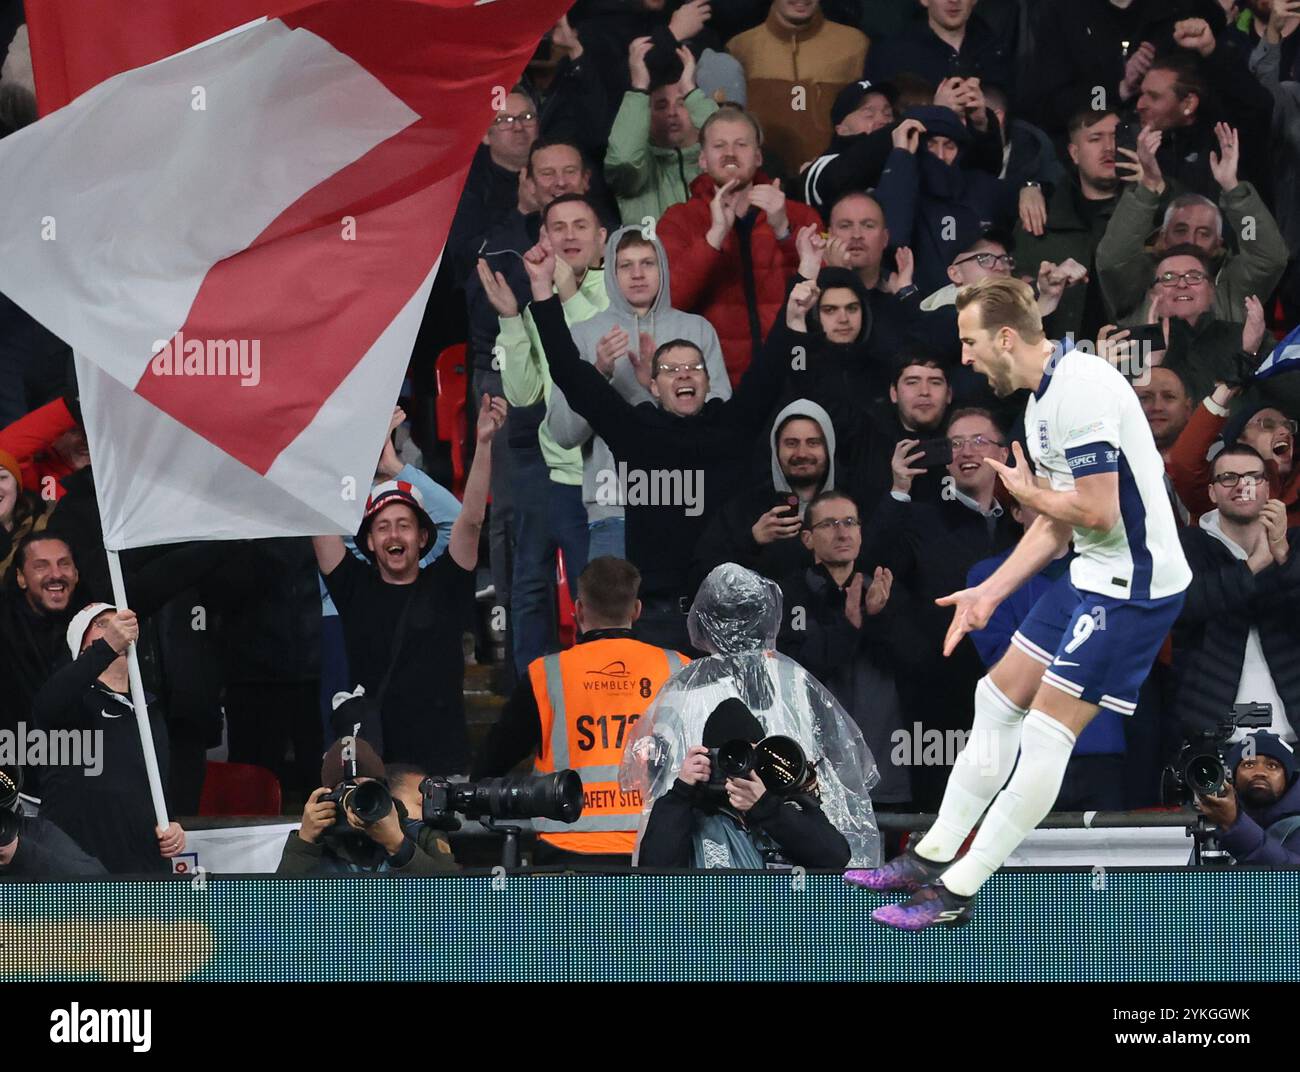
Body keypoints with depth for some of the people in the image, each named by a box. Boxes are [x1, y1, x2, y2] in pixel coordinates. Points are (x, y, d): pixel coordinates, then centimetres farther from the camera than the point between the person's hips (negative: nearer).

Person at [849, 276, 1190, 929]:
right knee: (997, 702, 14)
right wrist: (989, 593, 14)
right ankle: (933, 858, 23)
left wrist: (1025, 491, -6)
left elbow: (1096, 511, -24)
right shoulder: (1043, 400, 12)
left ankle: (955, 893, -3)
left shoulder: (1079, 390, -20)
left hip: (1133, 587, -11)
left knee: (1046, 736, -8)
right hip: (1094, 579, 11)